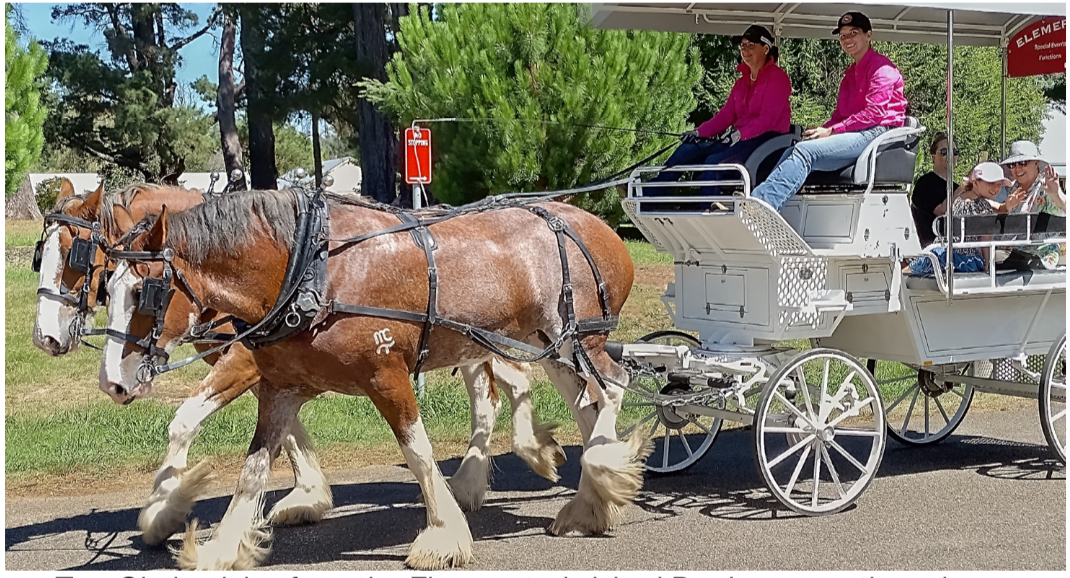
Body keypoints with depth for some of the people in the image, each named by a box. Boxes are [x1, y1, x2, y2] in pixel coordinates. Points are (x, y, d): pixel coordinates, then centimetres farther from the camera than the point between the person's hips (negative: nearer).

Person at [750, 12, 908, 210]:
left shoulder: (882, 68, -1)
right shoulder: (850, 74, 27)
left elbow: (875, 113, -13)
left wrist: (831, 130, -16)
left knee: (805, 151, -27)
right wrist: (821, 131, -2)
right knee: (791, 153, -12)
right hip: (852, 134, 9)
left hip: (874, 134, -8)